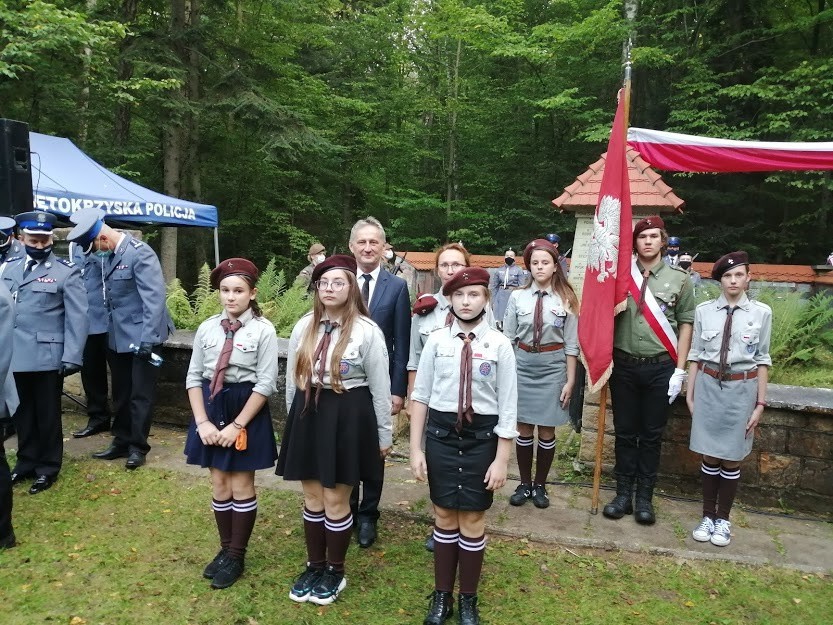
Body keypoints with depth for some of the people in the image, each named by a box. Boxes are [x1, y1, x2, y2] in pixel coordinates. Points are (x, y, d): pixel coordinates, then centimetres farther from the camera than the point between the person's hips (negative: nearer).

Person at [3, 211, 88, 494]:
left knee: (47, 415, 9)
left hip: (47, 357, -4)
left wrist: (72, 358, -14)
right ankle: (26, 461, 33)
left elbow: (77, 318, -9)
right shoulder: (8, 267, 8)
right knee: (22, 413, 16)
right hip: (15, 356, 4)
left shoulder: (66, 272, -6)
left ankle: (48, 467, 23)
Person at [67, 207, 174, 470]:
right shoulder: (105, 255, 7)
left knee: (141, 394, 3)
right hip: (117, 337, 8)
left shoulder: (140, 253, -18)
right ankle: (121, 442, 31)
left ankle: (137, 446, 17)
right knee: (120, 394, 17)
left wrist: (148, 338, -28)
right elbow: (108, 295, 11)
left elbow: (154, 298, -24)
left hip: (141, 336, -8)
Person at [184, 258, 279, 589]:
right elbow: (193, 377, 4)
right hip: (211, 407, 4)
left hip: (247, 409, -4)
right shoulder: (207, 328, 1)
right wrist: (202, 421, -6)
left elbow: (266, 383, -13)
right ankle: (225, 548, 33)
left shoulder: (263, 330, -11)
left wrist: (237, 425, -15)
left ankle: (237, 556, 25)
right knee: (219, 484, 15)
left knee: (241, 485, 7)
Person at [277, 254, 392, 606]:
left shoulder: (367, 331, -11)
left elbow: (380, 387, -6)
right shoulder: (304, 326, 3)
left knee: (336, 499, 7)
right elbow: (292, 378, 12)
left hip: (348, 417, -4)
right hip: (308, 414, 5)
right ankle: (314, 566, 34)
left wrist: (384, 434, -2)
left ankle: (335, 572, 28)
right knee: (312, 496, 15)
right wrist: (294, 417, 16)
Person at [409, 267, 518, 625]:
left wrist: (501, 459, -5)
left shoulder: (499, 344, -7)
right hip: (440, 434, 1)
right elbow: (420, 396, 0)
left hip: (481, 436, -1)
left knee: (472, 519, 11)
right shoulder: (436, 340, -4)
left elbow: (507, 406, -5)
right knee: (444, 516, 15)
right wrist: (416, 449, -1)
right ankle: (441, 596, 35)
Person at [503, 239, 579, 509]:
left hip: (553, 366, 0)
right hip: (523, 364, 1)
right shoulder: (518, 297, -2)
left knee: (547, 429, 8)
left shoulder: (566, 300, -3)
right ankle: (524, 483, 26)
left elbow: (571, 344, -1)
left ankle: (540, 485, 27)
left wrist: (570, 380, -2)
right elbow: (508, 338, 2)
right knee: (524, 428, 9)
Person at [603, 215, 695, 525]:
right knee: (624, 432, 10)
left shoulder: (679, 279, 1)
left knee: (651, 435, 10)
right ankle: (623, 494, 22)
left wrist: (679, 370, -3)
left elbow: (686, 324, 2)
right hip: (624, 365, 1)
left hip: (660, 368, 0)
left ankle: (644, 497, 23)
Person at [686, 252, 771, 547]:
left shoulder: (761, 312, -2)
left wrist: (760, 403, 0)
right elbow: (695, 355, 4)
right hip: (709, 385, 1)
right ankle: (707, 516, 24)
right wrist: (690, 394, 4)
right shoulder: (704, 311, -1)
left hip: (742, 389, 0)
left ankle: (723, 519, 25)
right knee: (710, 455, 9)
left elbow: (762, 360, 1)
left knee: (731, 458, 8)